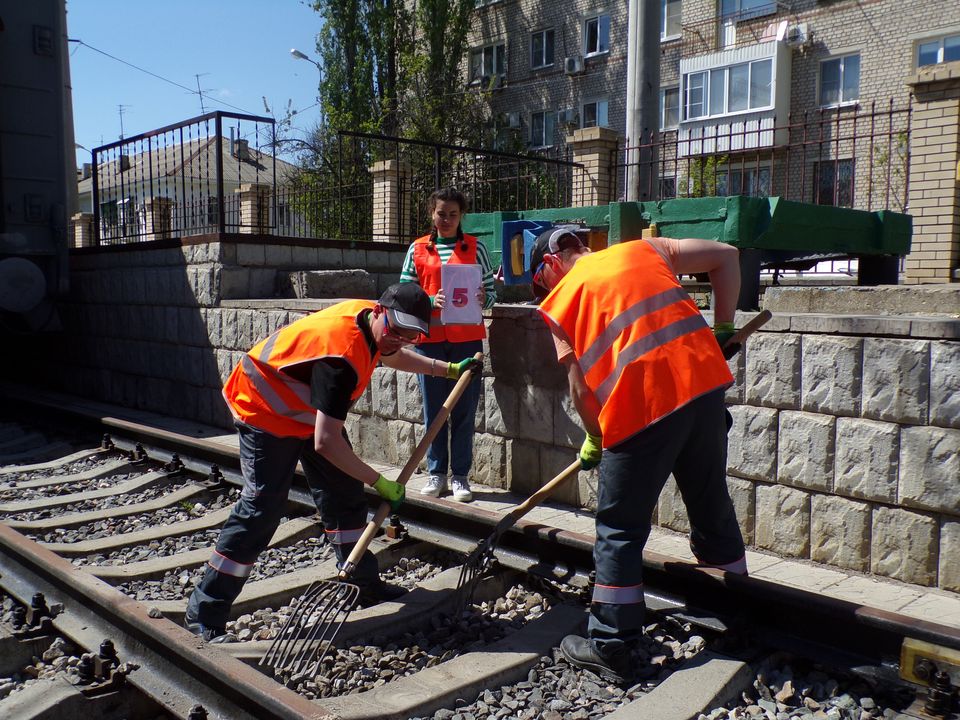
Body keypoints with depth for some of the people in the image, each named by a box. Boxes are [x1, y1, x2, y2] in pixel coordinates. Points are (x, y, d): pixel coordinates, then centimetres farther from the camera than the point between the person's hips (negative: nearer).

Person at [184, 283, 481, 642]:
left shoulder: (369, 317, -10)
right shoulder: (341, 356, -38)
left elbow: (390, 355, 17)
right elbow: (326, 442, -38)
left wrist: (448, 369, 22)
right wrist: (379, 482, -28)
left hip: (310, 409, 10)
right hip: (265, 411, -9)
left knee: (343, 495, 11)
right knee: (262, 508, -13)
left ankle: (365, 583, 25)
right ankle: (203, 614, -3)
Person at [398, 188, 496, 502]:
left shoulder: (474, 247, 7)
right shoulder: (418, 249, 8)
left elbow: (491, 291, 7)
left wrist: (482, 298, -15)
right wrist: (431, 301, -13)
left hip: (467, 338, -1)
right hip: (430, 338, 1)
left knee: (464, 409, 1)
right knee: (433, 409, 5)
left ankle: (460, 475, 11)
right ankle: (436, 473, 17)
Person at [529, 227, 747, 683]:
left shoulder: (559, 301, 10)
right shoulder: (645, 249, 19)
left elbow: (580, 387, 5)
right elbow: (726, 255, 15)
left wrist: (595, 439, 20)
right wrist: (723, 328, 19)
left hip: (641, 408, -5)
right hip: (705, 384, 5)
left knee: (619, 532, 9)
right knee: (713, 507, 21)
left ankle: (611, 648, 16)